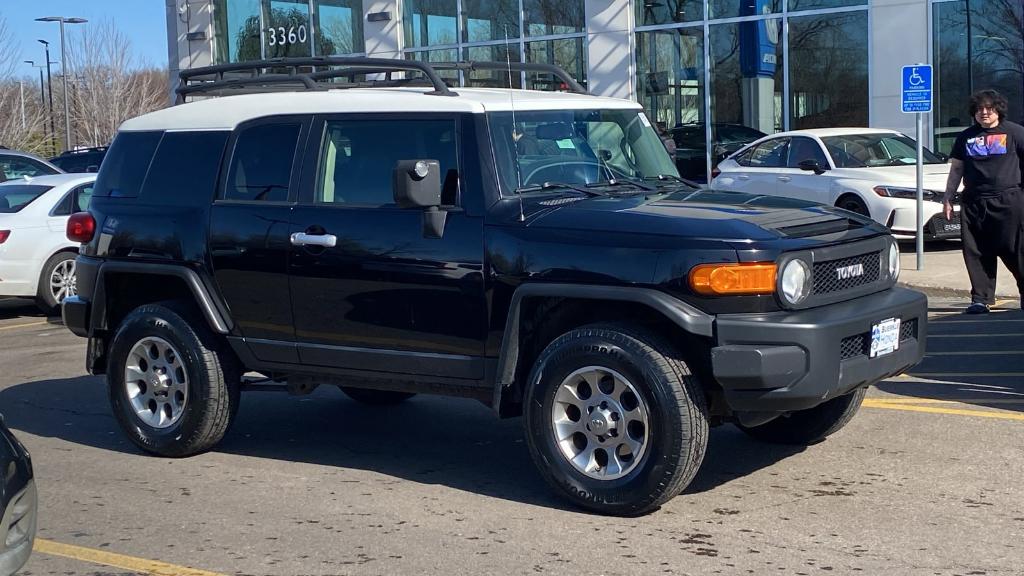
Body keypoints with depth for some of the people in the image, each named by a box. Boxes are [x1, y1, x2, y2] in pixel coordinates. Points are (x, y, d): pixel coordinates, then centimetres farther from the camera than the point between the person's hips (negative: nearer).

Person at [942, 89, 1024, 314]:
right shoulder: (966, 137, 15)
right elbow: (956, 169, 18)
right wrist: (947, 198, 13)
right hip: (973, 203, 4)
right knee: (976, 253, 2)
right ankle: (981, 298, 8)